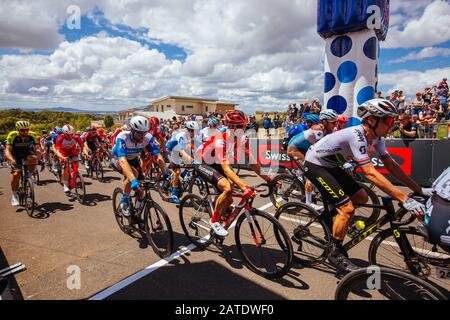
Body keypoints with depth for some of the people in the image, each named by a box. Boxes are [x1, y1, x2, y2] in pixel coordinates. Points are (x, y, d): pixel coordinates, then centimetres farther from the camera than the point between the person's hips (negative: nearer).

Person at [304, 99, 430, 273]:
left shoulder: (376, 137, -3)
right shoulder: (356, 136, -31)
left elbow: (391, 165, 0)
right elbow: (371, 173, -37)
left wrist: (419, 190, -5)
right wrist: (405, 199, -38)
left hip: (331, 165, 9)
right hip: (315, 165, -9)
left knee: (361, 198, 8)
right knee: (347, 208, -15)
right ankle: (335, 252, 3)